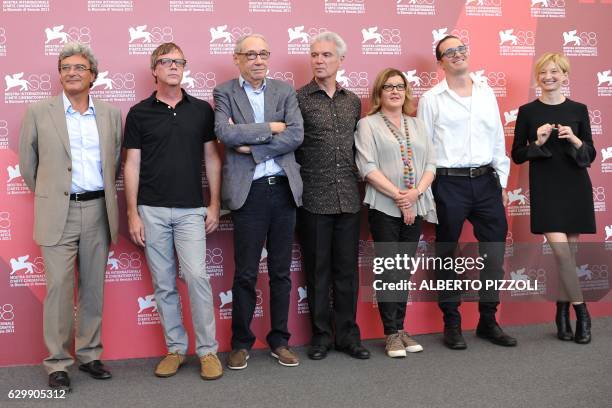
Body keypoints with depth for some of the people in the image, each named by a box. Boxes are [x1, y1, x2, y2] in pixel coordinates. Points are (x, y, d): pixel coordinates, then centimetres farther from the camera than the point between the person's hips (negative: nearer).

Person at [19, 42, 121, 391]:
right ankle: (58, 363, 9)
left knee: (94, 288, 9)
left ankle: (90, 354, 22)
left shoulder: (112, 114, 7)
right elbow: (27, 162, 8)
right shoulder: (40, 113, 1)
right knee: (59, 288, -2)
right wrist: (47, 194, 12)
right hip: (59, 213, -2)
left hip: (99, 211, 2)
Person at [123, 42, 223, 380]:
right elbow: (132, 165, 4)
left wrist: (215, 205, 3)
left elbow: (212, 158, 8)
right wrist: (132, 213, -2)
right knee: (163, 284, 6)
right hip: (152, 210, 1)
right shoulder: (139, 113, 4)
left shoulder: (201, 110, 6)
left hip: (191, 210, -1)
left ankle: (207, 350, 3)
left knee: (196, 276, -10)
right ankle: (175, 349, 19)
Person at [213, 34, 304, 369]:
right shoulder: (224, 93, 3)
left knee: (281, 272, 10)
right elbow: (225, 133, -14)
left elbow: (296, 135, -5)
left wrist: (252, 147, -11)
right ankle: (241, 343, 19)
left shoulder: (285, 91, 9)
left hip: (283, 189, 3)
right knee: (245, 274, 3)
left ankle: (279, 341, 23)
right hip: (248, 191, -2)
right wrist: (271, 128, -11)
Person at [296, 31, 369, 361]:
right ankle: (321, 335, 18)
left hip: (348, 198, 4)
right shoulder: (298, 99, -3)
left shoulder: (352, 101, 12)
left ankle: (347, 334, 20)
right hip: (313, 199, -4)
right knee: (317, 271, 5)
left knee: (347, 270, 9)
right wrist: (301, 180, -4)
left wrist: (354, 177, 13)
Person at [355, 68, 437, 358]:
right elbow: (368, 168, -10)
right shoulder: (368, 124, 1)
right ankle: (391, 334, 7)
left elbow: (430, 164, 9)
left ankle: (401, 328, 18)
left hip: (416, 207, 4)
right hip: (384, 207, -4)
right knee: (389, 269, -1)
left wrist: (416, 192, -9)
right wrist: (398, 197, -14)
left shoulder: (417, 125, 16)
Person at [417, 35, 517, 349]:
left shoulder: (487, 93, 11)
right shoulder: (431, 99, 0)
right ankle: (452, 324, 17)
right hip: (449, 183, -4)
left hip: (486, 181, 4)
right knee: (447, 254, 5)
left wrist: (502, 182, 10)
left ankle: (488, 321, 20)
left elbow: (498, 140, 14)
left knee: (494, 251, 6)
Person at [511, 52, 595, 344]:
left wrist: (575, 140, -13)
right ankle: (581, 312, 2)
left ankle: (563, 311, 20)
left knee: (568, 251, 5)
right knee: (560, 249, -13)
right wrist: (538, 142, -13)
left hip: (575, 187, 2)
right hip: (545, 188, -2)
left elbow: (591, 155, 6)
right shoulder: (528, 111, 2)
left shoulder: (578, 110, 5)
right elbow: (517, 156, 3)